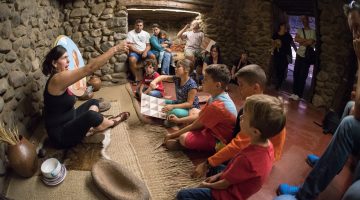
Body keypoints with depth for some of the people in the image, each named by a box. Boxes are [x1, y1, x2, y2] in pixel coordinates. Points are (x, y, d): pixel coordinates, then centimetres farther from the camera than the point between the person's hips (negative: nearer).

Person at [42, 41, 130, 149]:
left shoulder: (60, 78, 5)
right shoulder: (58, 79, -25)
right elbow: (89, 68, -30)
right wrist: (115, 49, -30)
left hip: (68, 122, 10)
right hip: (60, 134, -10)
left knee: (93, 102, 19)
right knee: (91, 115, -32)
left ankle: (93, 128, -4)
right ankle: (113, 122, 0)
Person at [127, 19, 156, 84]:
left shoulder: (146, 34, 14)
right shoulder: (130, 33, 4)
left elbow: (148, 45, 9)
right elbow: (129, 45, -5)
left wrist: (145, 52, -12)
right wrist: (138, 51, -15)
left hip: (144, 51, 3)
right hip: (135, 51, -2)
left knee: (153, 57, -27)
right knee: (132, 60, -35)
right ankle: (137, 78, -22)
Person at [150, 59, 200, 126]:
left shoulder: (192, 85, -26)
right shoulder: (177, 78, -7)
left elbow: (189, 103, -25)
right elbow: (163, 77, 4)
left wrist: (173, 106, -31)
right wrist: (154, 82, -17)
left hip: (190, 108, -7)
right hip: (179, 103, 7)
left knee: (174, 112, -37)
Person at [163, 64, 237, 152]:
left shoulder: (217, 106, -30)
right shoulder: (218, 97, -1)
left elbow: (195, 126, -19)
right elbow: (200, 116, 8)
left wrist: (172, 135, -8)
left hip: (219, 141, -10)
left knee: (183, 138, -29)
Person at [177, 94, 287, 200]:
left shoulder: (246, 159, -38)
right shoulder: (267, 145, -13)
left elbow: (224, 184, -20)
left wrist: (207, 185, -2)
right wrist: (218, 175, 3)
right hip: (237, 184, 8)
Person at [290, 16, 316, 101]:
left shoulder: (312, 31, -4)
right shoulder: (300, 30, 10)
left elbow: (311, 42, -17)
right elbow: (296, 39, -6)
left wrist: (301, 41, -5)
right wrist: (306, 40, -12)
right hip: (299, 55, 5)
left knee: (302, 76, -2)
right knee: (296, 74, 5)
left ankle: (299, 94, 3)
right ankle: (294, 93, 14)